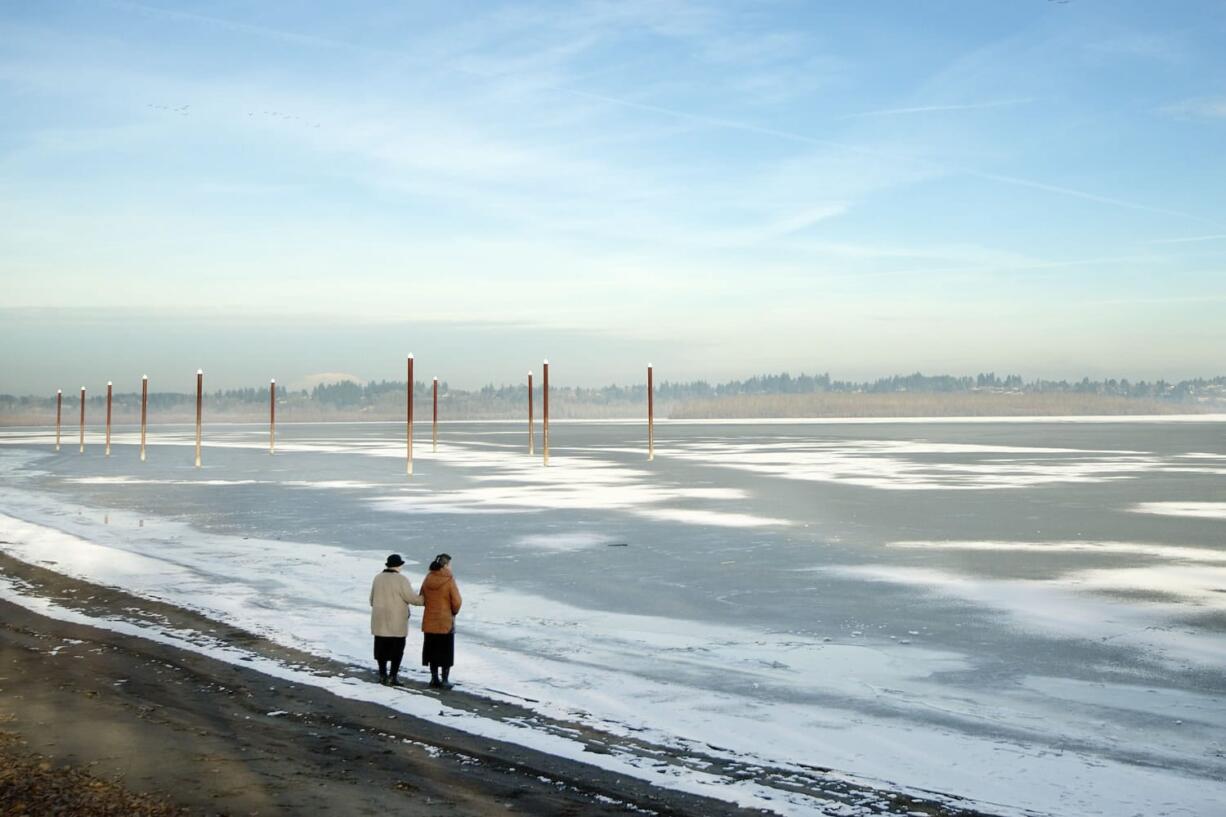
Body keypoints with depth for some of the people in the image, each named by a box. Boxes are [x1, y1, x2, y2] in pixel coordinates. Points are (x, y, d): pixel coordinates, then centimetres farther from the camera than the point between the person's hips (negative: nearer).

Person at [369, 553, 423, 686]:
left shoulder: (378, 578, 5)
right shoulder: (401, 580, -14)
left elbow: (372, 599, 13)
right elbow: (411, 597, -16)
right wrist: (425, 600, -1)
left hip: (380, 621, 5)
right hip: (397, 622, -5)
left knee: (381, 647, 12)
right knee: (397, 649, 3)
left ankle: (382, 675, 16)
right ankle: (392, 676, 1)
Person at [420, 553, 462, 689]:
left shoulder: (427, 579, -1)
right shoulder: (449, 581, -16)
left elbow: (422, 598, 7)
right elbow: (457, 602, -14)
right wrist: (454, 612, 6)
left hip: (429, 622, 4)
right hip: (446, 622, -4)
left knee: (432, 650, 15)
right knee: (446, 651, 7)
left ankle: (434, 678, 20)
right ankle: (445, 680, 9)